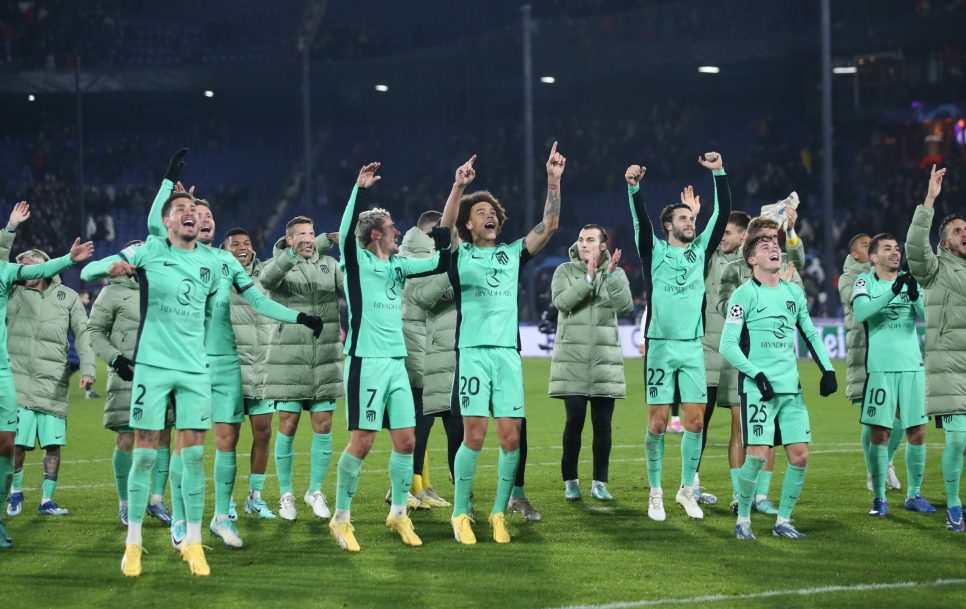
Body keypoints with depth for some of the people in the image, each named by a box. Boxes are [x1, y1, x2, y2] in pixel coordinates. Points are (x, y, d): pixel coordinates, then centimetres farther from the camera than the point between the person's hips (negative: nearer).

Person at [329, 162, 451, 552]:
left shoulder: (398, 266, 14)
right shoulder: (358, 261, -4)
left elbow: (440, 262, 19)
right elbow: (348, 230, -22)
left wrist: (454, 240, 8)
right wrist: (361, 190, -29)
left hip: (396, 362, 7)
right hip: (366, 362, -7)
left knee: (406, 441, 5)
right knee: (362, 442, -7)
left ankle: (398, 513, 19)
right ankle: (341, 518, 4)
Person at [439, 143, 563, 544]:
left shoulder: (513, 254, 15)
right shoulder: (459, 255, 6)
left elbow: (549, 225, 7)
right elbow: (444, 227, -13)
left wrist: (554, 181, -1)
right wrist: (458, 187, -26)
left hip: (509, 353, 3)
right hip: (473, 352, -3)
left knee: (512, 436, -3)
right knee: (474, 435, -10)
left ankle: (499, 513, 8)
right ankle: (461, 514, 2)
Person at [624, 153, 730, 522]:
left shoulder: (700, 249, 10)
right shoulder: (654, 251, 2)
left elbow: (723, 213, 6)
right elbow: (641, 221, -13)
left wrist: (719, 173, -2)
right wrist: (634, 189, -28)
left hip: (692, 347, 3)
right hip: (661, 346, -3)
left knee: (696, 422, 1)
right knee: (657, 422, -2)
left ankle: (687, 488, 14)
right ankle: (655, 494, 6)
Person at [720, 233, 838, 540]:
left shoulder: (794, 292, 14)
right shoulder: (744, 294, -4)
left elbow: (811, 334, 24)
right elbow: (728, 345, -8)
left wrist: (827, 370, 13)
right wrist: (757, 375, -16)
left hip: (791, 388, 6)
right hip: (757, 388, -6)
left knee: (800, 456, 0)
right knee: (757, 455, -12)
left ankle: (783, 521, 12)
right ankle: (743, 519, 5)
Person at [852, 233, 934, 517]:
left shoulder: (910, 282, 11)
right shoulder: (865, 282, 1)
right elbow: (860, 313, -18)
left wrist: (914, 296, -21)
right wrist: (892, 291, -28)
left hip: (912, 366, 4)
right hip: (880, 368, -4)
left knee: (917, 432, 4)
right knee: (879, 434, -4)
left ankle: (914, 494, 17)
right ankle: (879, 497, 5)